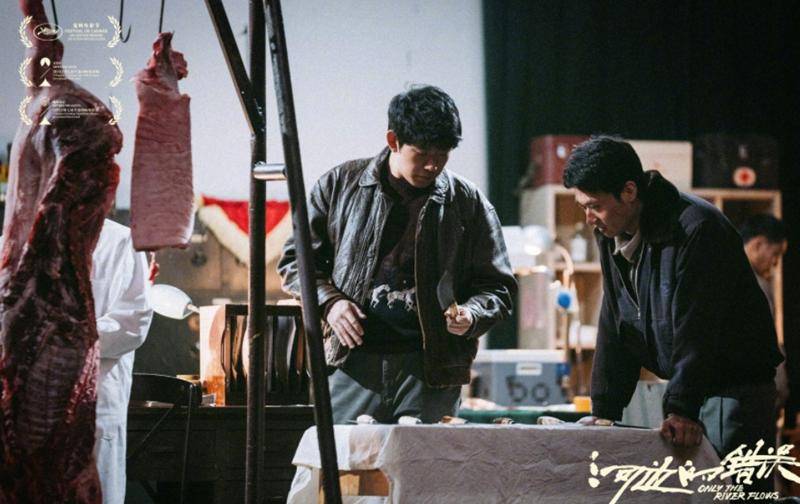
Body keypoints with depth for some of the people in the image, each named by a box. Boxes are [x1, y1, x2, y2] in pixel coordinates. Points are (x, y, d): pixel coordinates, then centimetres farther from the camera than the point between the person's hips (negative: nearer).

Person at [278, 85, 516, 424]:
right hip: (354, 362, 0)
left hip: (431, 371, 0)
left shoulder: (468, 203, 8)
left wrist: (472, 314, -7)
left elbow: (497, 286, 14)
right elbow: (297, 259, 14)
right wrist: (328, 301, -4)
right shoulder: (340, 186, 8)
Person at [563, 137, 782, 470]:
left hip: (736, 385, -8)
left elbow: (695, 329, -25)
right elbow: (615, 325, 8)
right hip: (686, 386, 8)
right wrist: (603, 411, 4)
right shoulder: (612, 235, 5)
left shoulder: (697, 228, -21)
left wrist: (681, 408, -28)